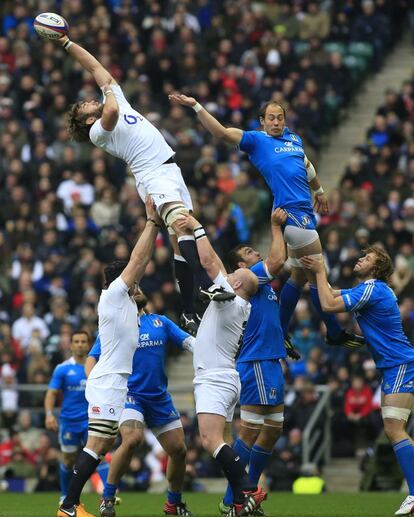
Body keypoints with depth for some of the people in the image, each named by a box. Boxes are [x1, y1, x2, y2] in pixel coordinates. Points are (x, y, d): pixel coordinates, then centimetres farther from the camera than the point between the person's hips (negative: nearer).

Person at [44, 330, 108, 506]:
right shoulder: (62, 369, -2)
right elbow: (52, 393, -4)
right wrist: (49, 414, -18)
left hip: (92, 419, 0)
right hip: (69, 421, 0)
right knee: (69, 460, 10)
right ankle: (65, 496, 29)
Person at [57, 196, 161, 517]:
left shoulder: (126, 299, 16)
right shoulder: (113, 295, -7)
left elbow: (142, 260, 19)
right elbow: (138, 259, -11)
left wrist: (155, 225, 15)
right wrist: (152, 221, -7)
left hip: (118, 382, 10)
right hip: (108, 382, -10)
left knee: (104, 445, 9)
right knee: (97, 445, -13)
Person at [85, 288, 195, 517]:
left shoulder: (161, 322, 11)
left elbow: (189, 342, 3)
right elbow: (92, 360, 1)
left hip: (159, 398, 5)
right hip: (129, 394, -5)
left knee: (178, 450, 3)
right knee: (132, 438, -30)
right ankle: (107, 498, -17)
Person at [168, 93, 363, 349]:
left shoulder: (295, 139, 16)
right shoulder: (257, 140, -2)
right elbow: (221, 132, -11)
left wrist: (319, 191, 48)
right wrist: (196, 106, -20)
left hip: (304, 211, 8)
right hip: (292, 212, -8)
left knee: (299, 276, 14)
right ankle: (335, 333, 5)